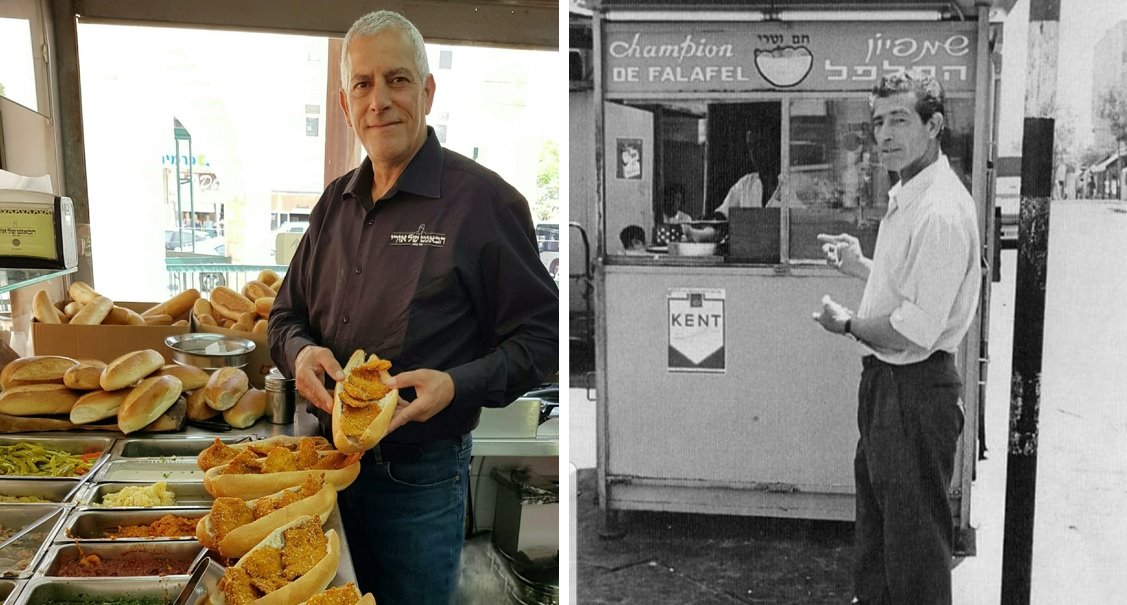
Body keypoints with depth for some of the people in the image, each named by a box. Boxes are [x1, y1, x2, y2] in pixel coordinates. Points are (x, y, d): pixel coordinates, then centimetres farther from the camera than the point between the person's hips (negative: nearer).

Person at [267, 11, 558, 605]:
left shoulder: (483, 199, -13)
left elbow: (540, 334, -12)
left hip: (421, 477, -5)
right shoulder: (335, 202, 7)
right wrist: (300, 351, -8)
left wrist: (457, 386, -26)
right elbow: (287, 314, 15)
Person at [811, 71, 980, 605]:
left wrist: (848, 324, -12)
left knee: (915, 535, 7)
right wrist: (859, 265, 10)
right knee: (873, 507, 26)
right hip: (884, 380, 11)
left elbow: (913, 332, -26)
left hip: (916, 389, -11)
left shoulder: (941, 212, -25)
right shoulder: (905, 195, 8)